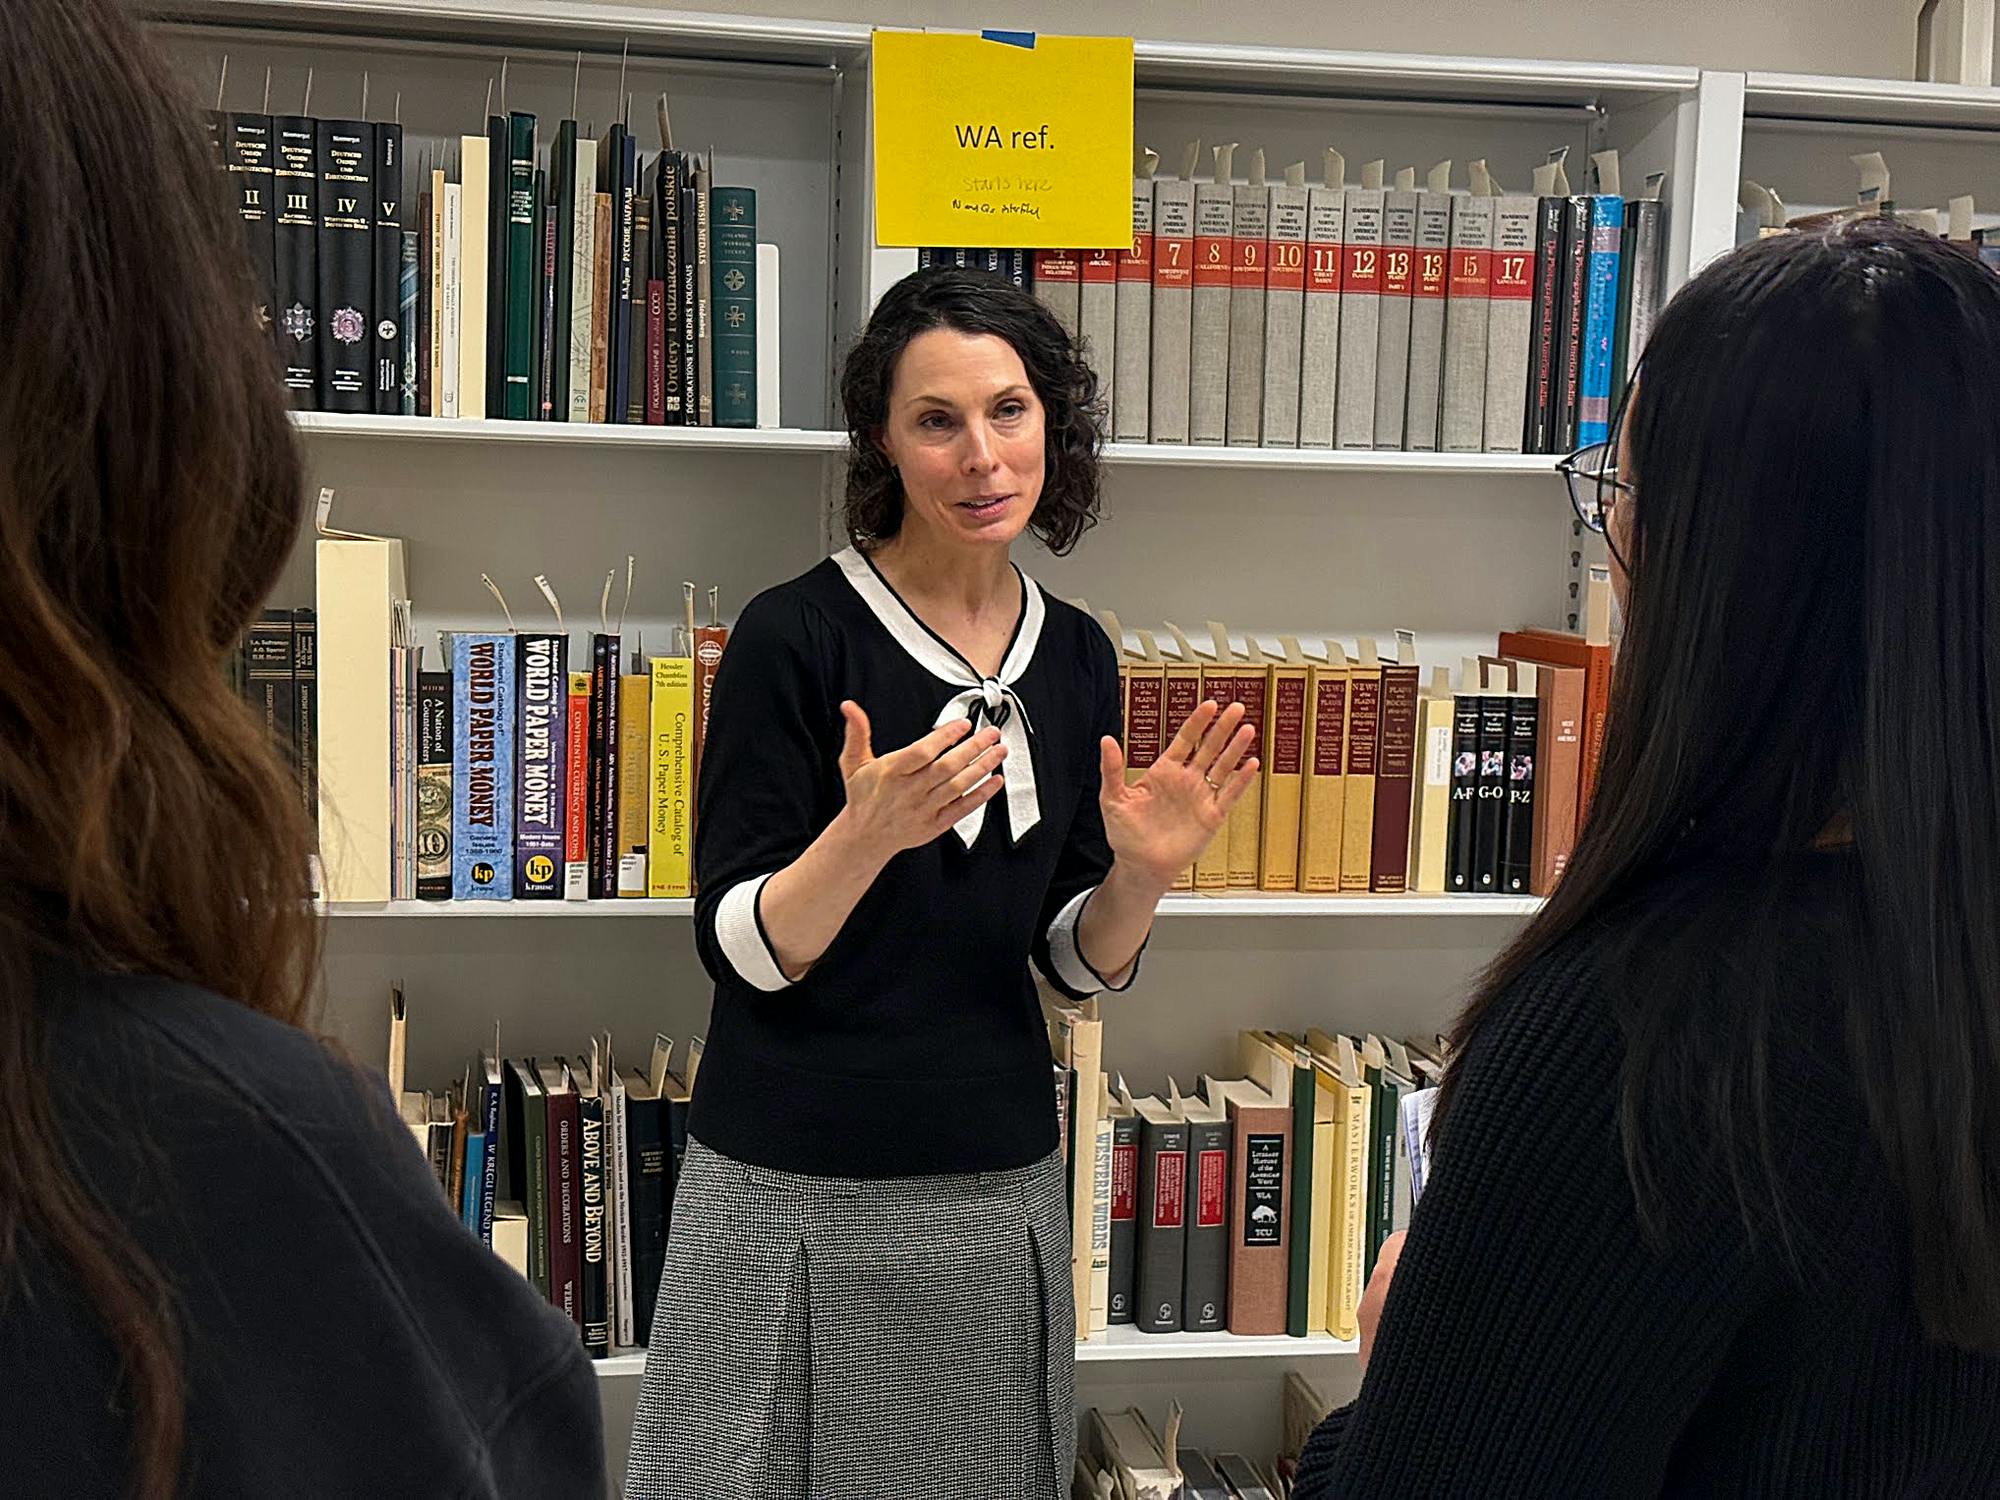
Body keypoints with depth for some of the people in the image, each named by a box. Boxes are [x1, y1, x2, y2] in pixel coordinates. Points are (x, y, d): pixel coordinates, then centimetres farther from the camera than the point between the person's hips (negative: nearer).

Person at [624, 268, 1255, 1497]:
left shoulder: (1076, 656, 2)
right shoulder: (795, 635, -12)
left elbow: (1075, 960, 8)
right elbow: (740, 949, -13)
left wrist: (1140, 875, -12)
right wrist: (865, 834, -30)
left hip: (998, 1183, 4)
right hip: (796, 1193, -4)